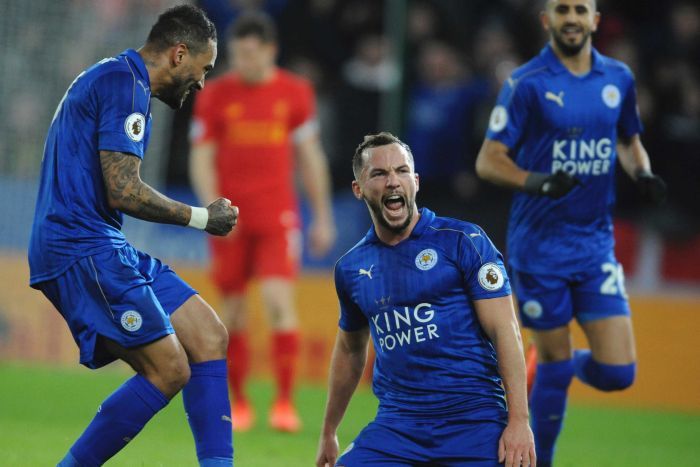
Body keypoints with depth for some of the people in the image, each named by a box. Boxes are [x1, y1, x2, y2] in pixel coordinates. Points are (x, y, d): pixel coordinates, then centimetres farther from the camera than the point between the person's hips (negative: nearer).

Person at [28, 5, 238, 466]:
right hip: (83, 249, -11)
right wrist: (200, 217, -6)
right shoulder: (125, 83, -11)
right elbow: (123, 191, -18)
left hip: (102, 249, 11)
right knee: (168, 371, -14)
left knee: (209, 337, 6)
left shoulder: (110, 79, 22)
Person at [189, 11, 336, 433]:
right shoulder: (215, 96, 1)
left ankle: (285, 402, -12)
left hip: (278, 216, -1)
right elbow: (202, 158, 2)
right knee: (234, 311, 4)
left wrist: (323, 217, 10)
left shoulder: (295, 93, 3)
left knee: (279, 300, -15)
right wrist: (213, 207, -13)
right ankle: (238, 404, 16)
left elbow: (310, 156, 10)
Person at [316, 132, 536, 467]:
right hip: (397, 424, 4)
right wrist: (328, 433, 30)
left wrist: (519, 421, -14)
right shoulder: (351, 268, 11)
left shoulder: (462, 240, -3)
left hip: (473, 421, -4)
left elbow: (505, 332, -7)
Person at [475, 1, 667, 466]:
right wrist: (538, 182, -26)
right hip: (539, 246, -4)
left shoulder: (618, 78, 6)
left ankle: (570, 366, 29)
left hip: (597, 243, 4)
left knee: (617, 372, -4)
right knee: (554, 366, 2)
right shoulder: (527, 83, -7)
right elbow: (488, 160, -8)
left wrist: (642, 173, 1)